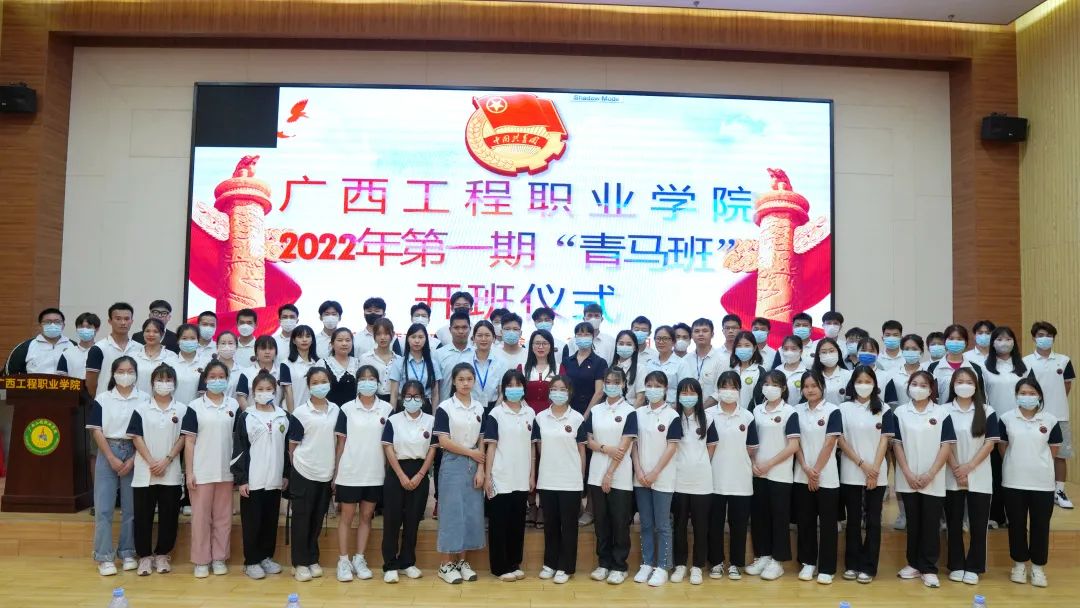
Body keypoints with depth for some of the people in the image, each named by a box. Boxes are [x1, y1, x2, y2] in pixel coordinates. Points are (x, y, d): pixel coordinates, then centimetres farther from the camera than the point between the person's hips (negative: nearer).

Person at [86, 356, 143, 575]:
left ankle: (128, 553, 16)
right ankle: (104, 557, 6)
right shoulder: (102, 399, 2)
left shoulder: (144, 399, 1)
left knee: (131, 507, 5)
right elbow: (97, 432, -1)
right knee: (103, 508, -2)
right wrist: (112, 458, -9)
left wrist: (133, 460, -8)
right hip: (107, 454, 0)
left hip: (134, 454, 0)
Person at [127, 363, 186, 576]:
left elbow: (183, 438, 1)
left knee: (169, 515, 5)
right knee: (143, 515, 4)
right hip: (144, 472, 0)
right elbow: (136, 437, -2)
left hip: (171, 473, 0)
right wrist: (151, 461, -12)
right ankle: (144, 556, 16)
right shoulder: (141, 408, 2)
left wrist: (166, 461, -10)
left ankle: (162, 554, 18)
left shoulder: (182, 409, 3)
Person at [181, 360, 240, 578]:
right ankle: (201, 560, 15)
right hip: (202, 471, -2)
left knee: (223, 516, 9)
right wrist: (189, 472, -7)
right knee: (201, 516, 5)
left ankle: (219, 558, 20)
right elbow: (189, 441, -2)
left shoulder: (234, 406, 4)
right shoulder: (195, 407, -2)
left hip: (226, 470, 2)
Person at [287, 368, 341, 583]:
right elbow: (292, 446, -1)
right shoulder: (300, 413, -7)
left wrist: (336, 468, 8)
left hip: (326, 474, 4)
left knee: (317, 519, 12)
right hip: (304, 473, -4)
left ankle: (313, 560, 23)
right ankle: (300, 563, 12)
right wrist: (297, 468, 0)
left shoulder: (336, 410, 4)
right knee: (301, 519, 3)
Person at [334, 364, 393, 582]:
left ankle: (359, 559, 20)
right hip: (349, 473, -2)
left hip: (375, 474, 2)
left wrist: (391, 472, 1)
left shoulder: (387, 409, 1)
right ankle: (343, 561, 14)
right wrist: (335, 472, -1)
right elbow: (341, 442, 1)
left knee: (366, 516, 10)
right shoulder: (347, 409, -2)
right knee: (347, 516, 6)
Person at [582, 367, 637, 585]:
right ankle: (603, 563, 19)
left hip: (620, 475, -3)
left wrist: (610, 473, -13)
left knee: (620, 522, 2)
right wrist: (606, 448, -13)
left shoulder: (629, 412, -4)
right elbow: (589, 441, 6)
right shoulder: (595, 410, 7)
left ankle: (619, 566, 12)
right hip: (596, 474, 4)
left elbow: (624, 447, -9)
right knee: (601, 520, 9)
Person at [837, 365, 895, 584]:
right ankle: (852, 564, 15)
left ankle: (868, 567, 10)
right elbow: (841, 441, -2)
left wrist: (874, 470, -10)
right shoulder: (844, 409, 2)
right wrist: (862, 464, -11)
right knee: (853, 520, 7)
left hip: (877, 474, 0)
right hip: (851, 473, 0)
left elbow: (884, 441, -1)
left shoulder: (883, 410, 3)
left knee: (873, 520, 4)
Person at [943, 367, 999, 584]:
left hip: (979, 477, 0)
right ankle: (956, 566, 16)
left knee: (978, 523, 3)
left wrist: (969, 467, -12)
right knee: (954, 523, 6)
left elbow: (990, 443, -3)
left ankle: (973, 567, 14)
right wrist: (956, 469, -11)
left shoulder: (987, 412, 1)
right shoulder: (944, 411, 1)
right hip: (952, 476, 0)